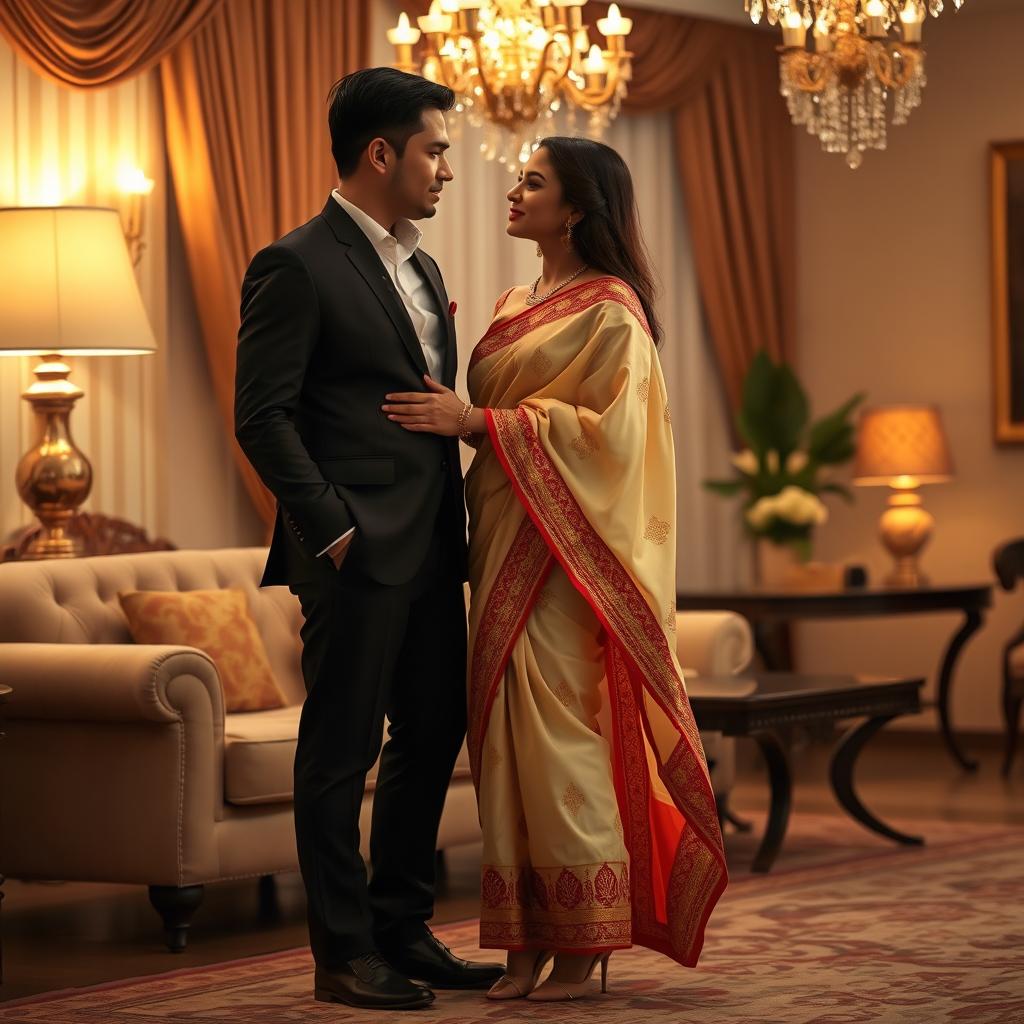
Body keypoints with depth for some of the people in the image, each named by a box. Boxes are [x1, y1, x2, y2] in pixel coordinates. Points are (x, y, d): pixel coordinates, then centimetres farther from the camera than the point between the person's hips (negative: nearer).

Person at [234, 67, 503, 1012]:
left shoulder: (421, 268, 17)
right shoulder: (298, 266, -10)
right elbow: (262, 415, -13)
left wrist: (456, 523, 10)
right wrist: (333, 527, -16)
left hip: (430, 549, 9)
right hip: (358, 553, -9)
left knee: (433, 736, 13)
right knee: (341, 751, 0)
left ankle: (403, 931, 24)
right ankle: (345, 952, 7)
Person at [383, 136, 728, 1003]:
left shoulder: (610, 311, -7)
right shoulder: (516, 306, 18)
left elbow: (607, 428, -16)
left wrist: (478, 422, -17)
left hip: (566, 552, -8)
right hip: (504, 542, 8)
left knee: (562, 735, -8)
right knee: (507, 736, 4)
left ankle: (585, 942, -1)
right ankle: (529, 940, 8)